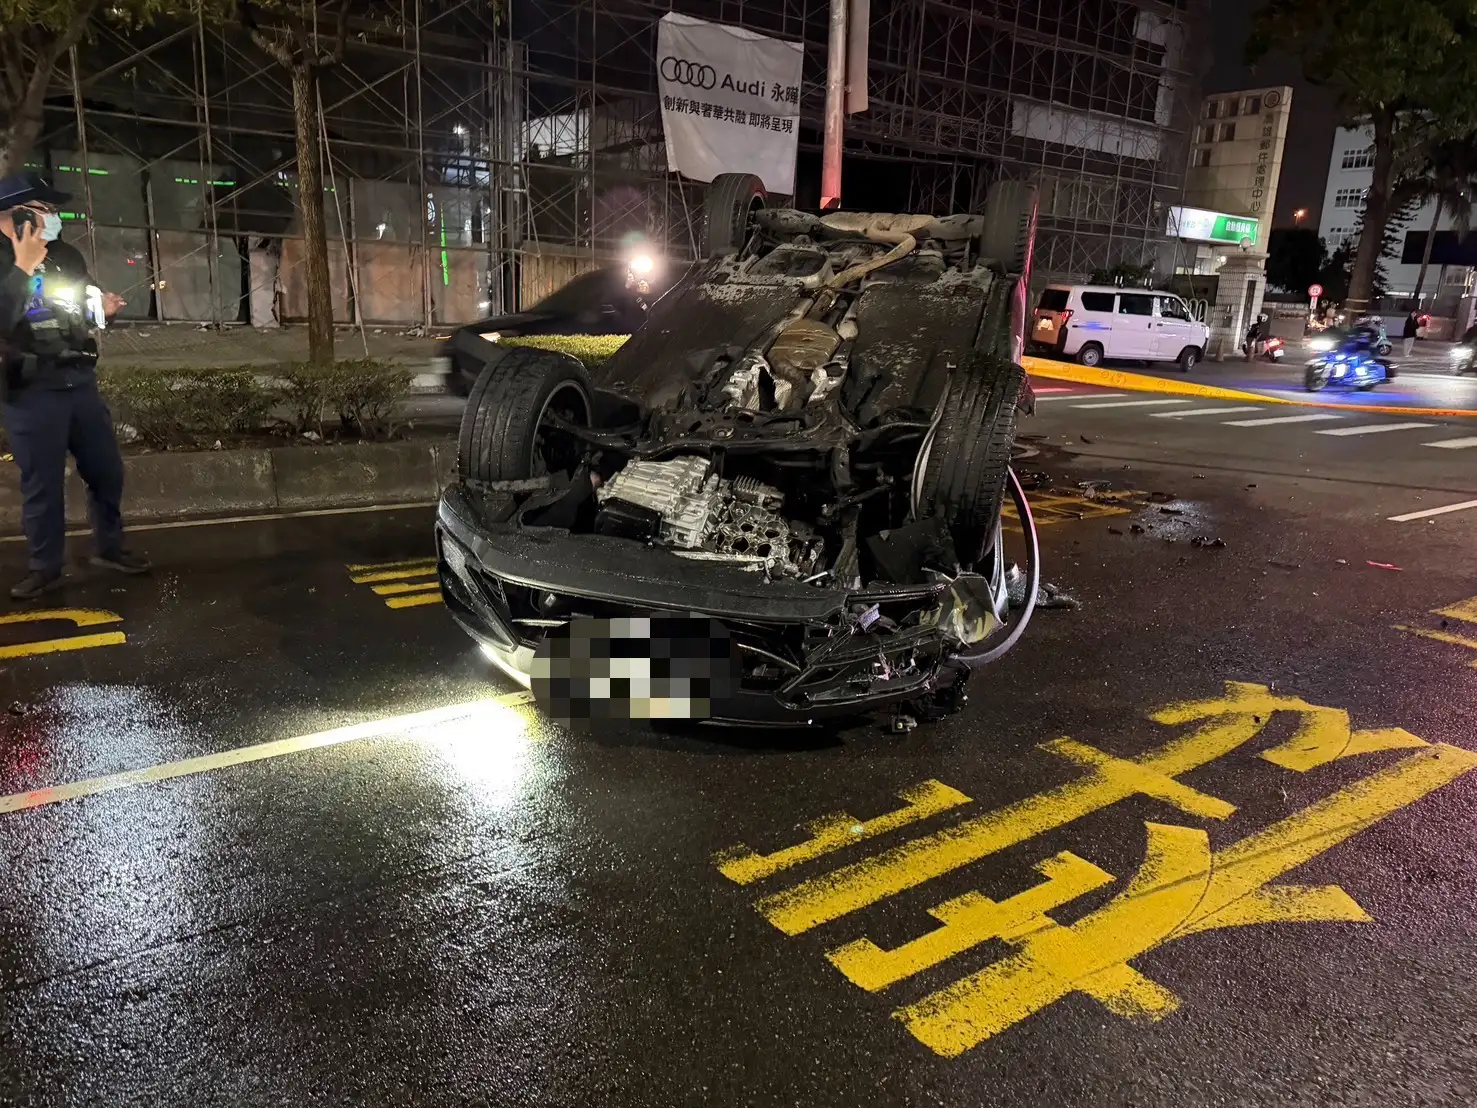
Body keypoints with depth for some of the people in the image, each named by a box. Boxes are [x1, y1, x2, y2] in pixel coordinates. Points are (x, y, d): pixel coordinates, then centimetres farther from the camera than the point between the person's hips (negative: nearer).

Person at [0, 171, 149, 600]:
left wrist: (100, 308, 3)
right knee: (42, 482, 2)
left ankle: (110, 547, 28)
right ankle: (45, 566, 15)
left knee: (106, 469, 11)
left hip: (80, 381, 5)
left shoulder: (66, 255, 9)